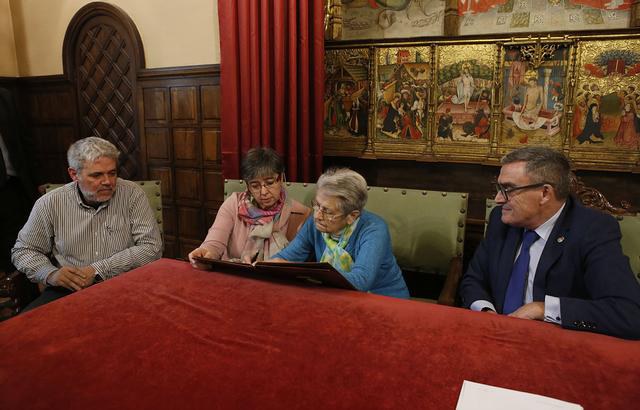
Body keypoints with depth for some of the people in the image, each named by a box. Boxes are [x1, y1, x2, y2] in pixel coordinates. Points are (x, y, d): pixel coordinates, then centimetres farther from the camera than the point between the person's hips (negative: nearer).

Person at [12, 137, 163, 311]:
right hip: (68, 291, 2)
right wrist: (51, 273, -9)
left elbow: (151, 248, -10)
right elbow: (23, 250, 13)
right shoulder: (50, 203, 2)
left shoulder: (132, 194, -5)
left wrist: (98, 270, -16)